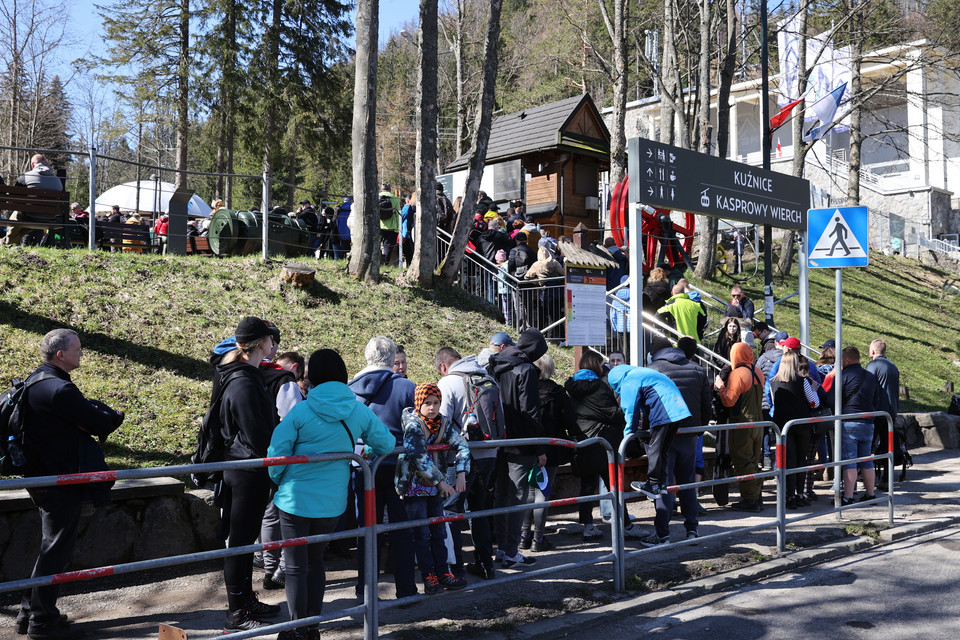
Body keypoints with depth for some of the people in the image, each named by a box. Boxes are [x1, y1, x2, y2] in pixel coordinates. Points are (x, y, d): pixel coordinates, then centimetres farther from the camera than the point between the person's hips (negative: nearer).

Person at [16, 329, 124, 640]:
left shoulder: (36, 381, 11)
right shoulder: (59, 389, -23)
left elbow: (84, 409, 12)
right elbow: (101, 423, -20)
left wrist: (98, 416, -8)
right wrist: (112, 416, 2)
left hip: (42, 473, 11)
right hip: (60, 480, -11)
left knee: (52, 544, 20)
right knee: (57, 547, 0)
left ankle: (30, 612, 27)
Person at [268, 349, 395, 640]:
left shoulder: (301, 411, -13)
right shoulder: (359, 411, -4)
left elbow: (277, 452, -11)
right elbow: (386, 444, 5)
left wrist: (278, 481, 8)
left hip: (296, 499, -3)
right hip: (332, 503, 4)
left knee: (296, 568, 8)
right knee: (316, 562, 20)